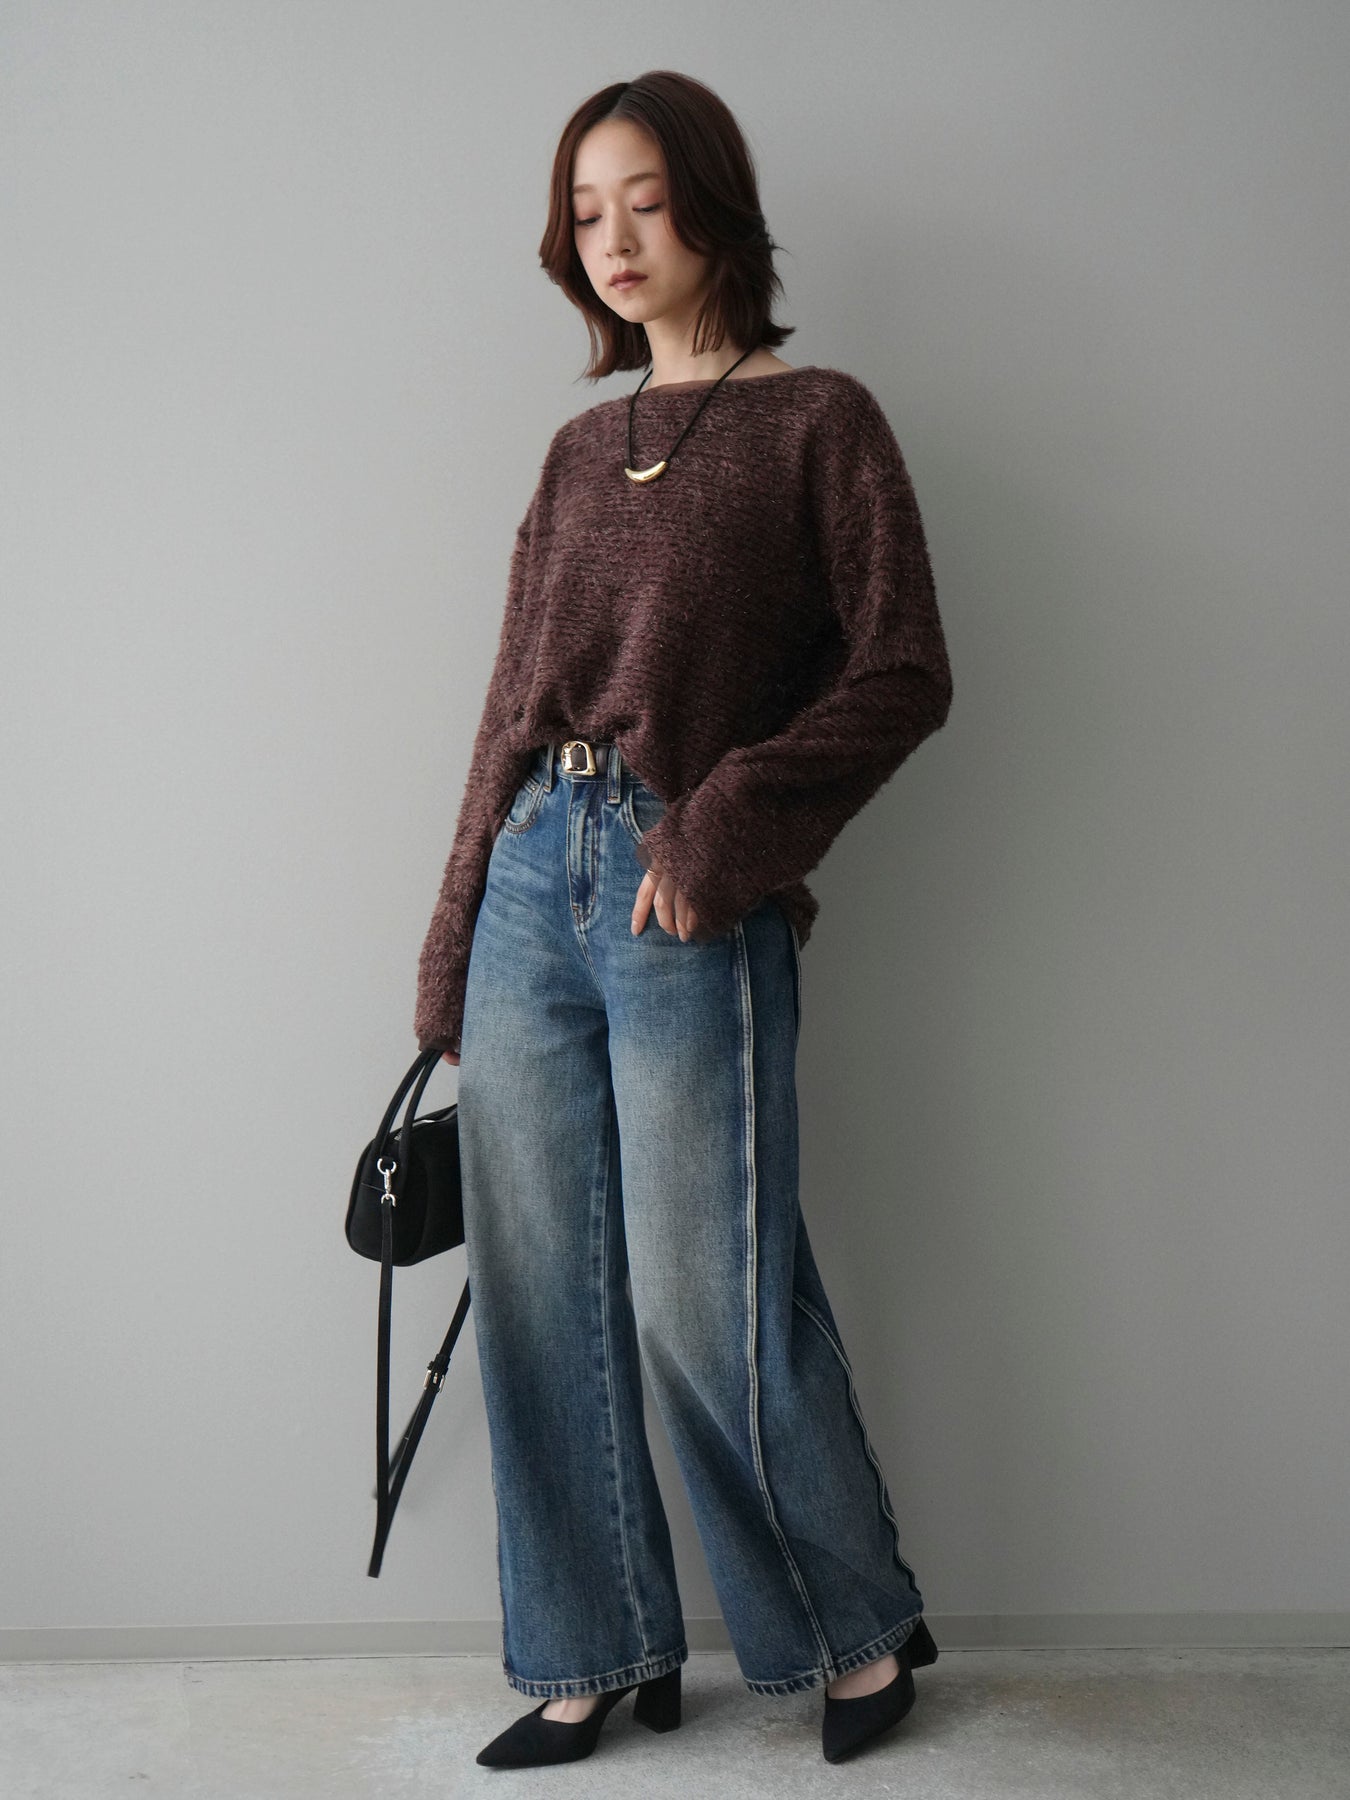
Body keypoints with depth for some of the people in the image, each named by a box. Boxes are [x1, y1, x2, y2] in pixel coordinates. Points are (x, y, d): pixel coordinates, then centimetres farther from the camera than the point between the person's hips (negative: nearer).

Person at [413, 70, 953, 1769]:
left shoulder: (820, 420, 4)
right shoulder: (581, 449, 18)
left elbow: (901, 672, -4)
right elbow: (511, 703, 17)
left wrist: (729, 823, -16)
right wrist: (454, 950, 14)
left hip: (687, 903, -5)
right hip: (535, 878, 6)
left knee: (707, 1302, -3)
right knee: (543, 1294, 7)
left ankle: (864, 1629, 21)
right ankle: (599, 1656, 23)